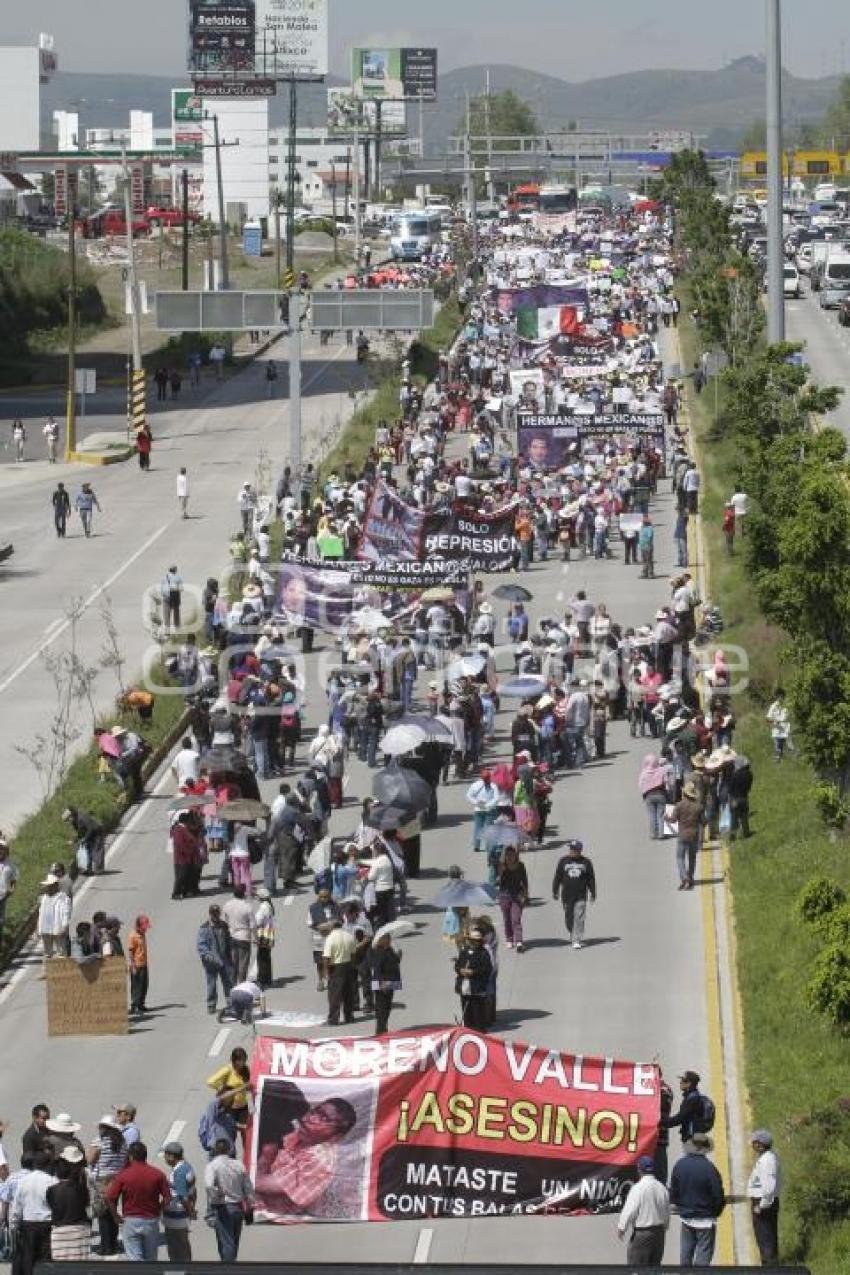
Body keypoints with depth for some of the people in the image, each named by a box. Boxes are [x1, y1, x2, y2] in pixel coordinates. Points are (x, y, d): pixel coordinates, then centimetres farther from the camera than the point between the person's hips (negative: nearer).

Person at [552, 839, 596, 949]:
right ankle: (571, 935, 33)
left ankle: (577, 940, -9)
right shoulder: (563, 861, 3)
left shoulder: (586, 862, 3)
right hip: (567, 895, 2)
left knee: (579, 918, -10)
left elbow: (591, 879, 9)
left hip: (581, 896, -2)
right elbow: (557, 877, 7)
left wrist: (593, 894, 10)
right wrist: (555, 891, 5)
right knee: (568, 918, 11)